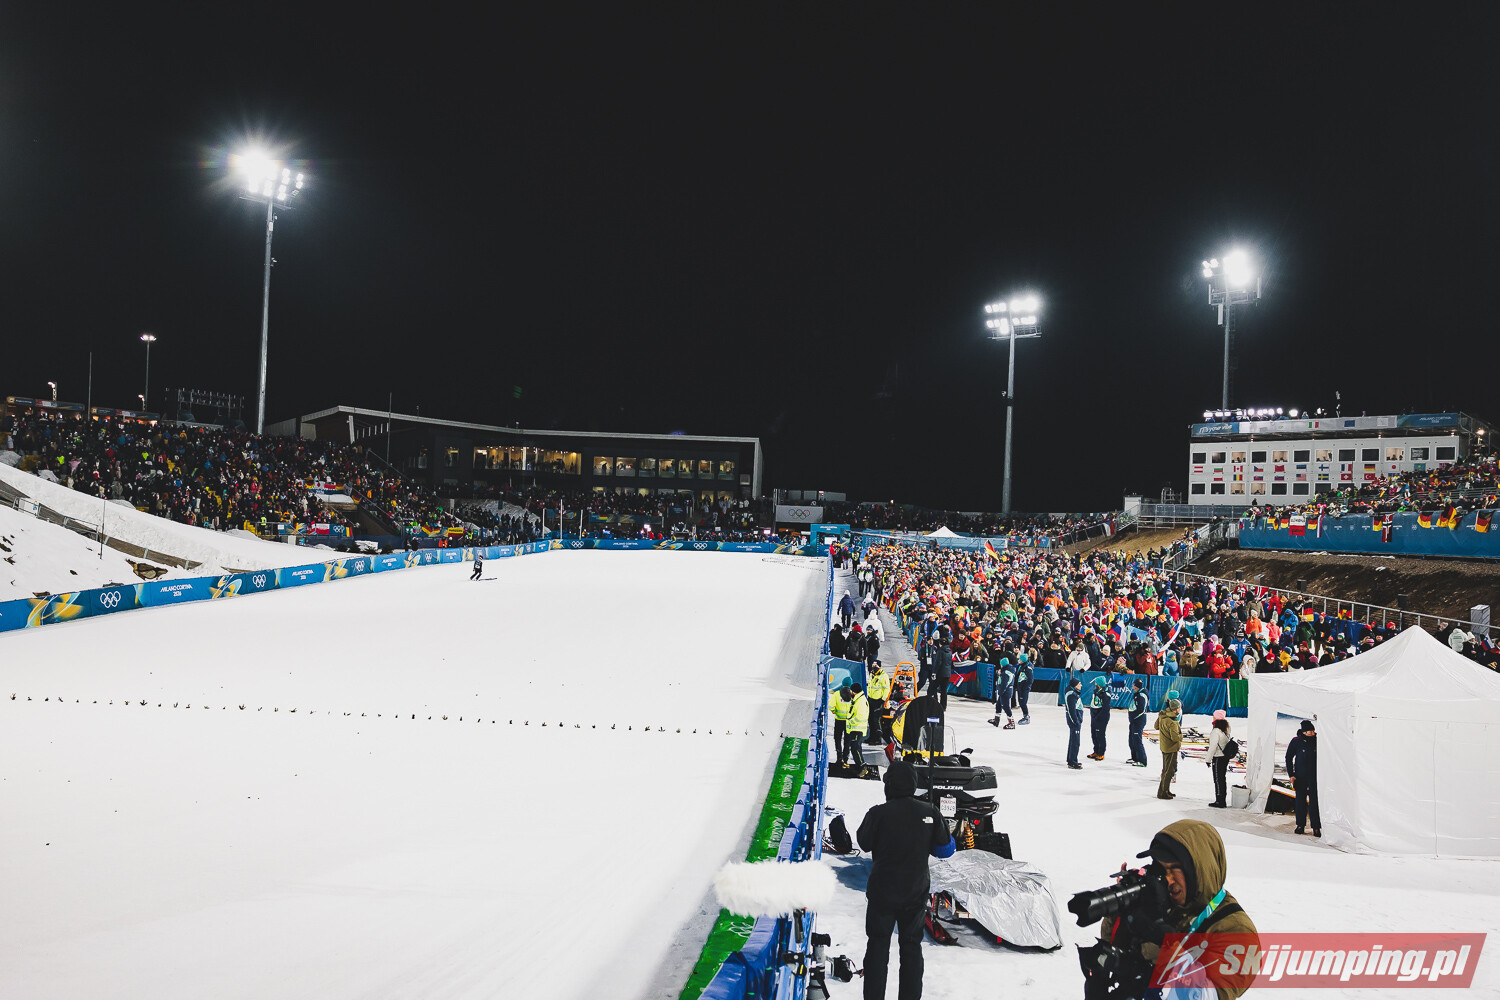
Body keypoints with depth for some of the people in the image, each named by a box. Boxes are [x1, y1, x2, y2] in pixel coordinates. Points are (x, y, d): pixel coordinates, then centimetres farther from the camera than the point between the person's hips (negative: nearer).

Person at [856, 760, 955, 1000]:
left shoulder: (878, 813, -18)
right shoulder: (929, 812, -10)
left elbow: (864, 843, -3)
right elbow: (943, 846, 1)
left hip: (882, 891, -2)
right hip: (916, 892, 2)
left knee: (878, 944, 10)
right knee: (912, 946, 16)